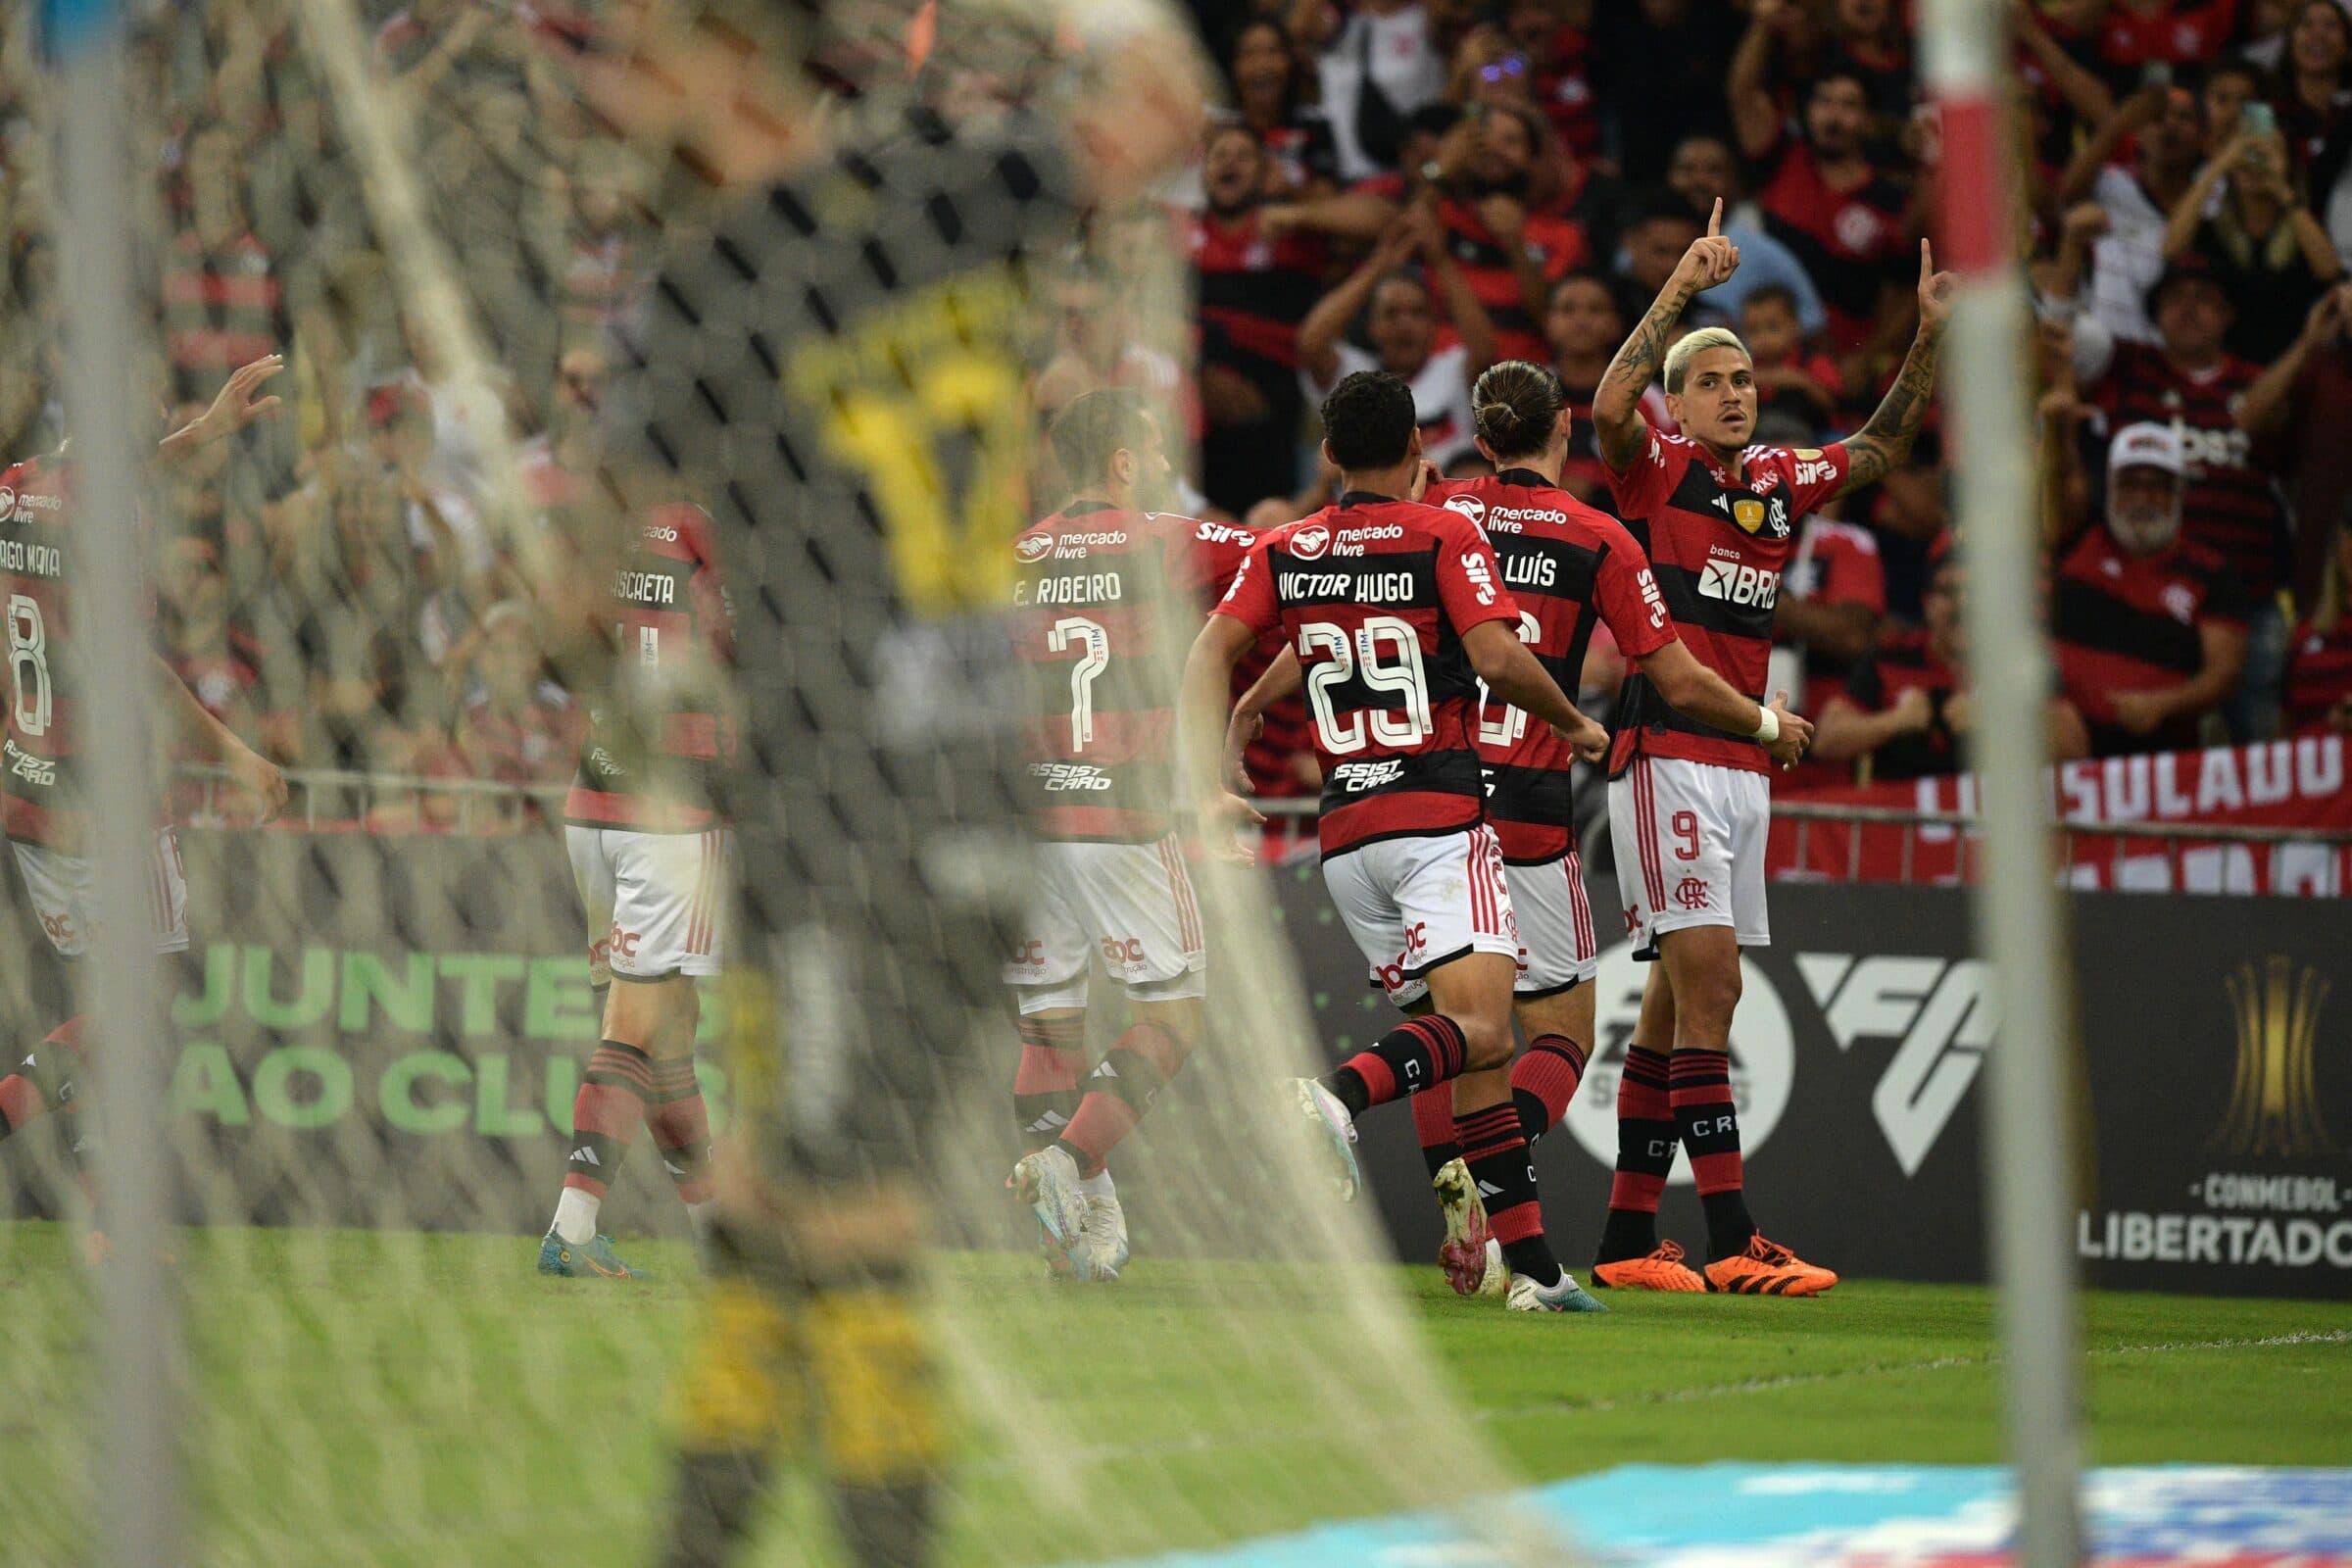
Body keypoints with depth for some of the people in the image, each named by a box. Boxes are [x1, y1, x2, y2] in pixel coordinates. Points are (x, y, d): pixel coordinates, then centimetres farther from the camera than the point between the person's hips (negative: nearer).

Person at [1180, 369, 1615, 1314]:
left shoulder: (1284, 552, 11)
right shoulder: (1445, 537, -1)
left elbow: (1208, 656, 1)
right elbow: (1500, 658, -13)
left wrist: (1210, 789, -2)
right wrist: (1576, 724, 4)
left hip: (1343, 825, 5)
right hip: (1439, 814, -5)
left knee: (1477, 1045, 9)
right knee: (1477, 1028, -15)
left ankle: (1531, 1261, 3)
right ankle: (1339, 1095, -43)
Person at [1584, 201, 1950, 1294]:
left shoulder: (1780, 484, 14)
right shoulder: (1653, 472, -3)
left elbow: (1882, 444, 23)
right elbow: (1610, 407, -23)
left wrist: (1931, 334, 11)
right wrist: (1682, 288, -27)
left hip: (1742, 763, 7)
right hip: (1663, 752, -7)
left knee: (1678, 1001, 9)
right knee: (1707, 981, -15)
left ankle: (1628, 1238, 15)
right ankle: (1732, 1243, -19)